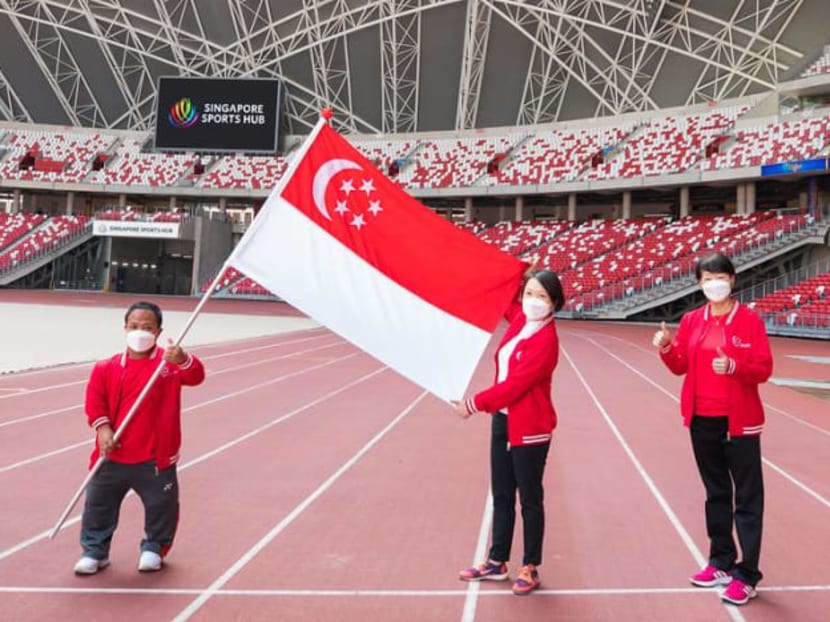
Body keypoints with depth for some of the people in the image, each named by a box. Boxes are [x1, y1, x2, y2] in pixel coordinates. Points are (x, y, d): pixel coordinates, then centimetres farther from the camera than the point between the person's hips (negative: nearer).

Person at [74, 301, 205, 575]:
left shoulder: (169, 361, -5)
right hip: (112, 456, 2)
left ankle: (154, 548, 33)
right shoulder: (107, 368, 0)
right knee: (98, 504, 12)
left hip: (155, 457, -2)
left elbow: (196, 376, -21)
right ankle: (95, 551, 31)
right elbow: (95, 400, -1)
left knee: (161, 506, 10)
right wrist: (102, 427, -16)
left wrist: (183, 360, -42)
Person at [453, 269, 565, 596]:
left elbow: (516, 384, -23)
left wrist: (474, 403, -18)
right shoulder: (519, 319, 4)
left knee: (529, 499, 5)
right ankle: (496, 562, 28)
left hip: (529, 427, -8)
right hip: (502, 420, 8)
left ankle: (530, 568, 19)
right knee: (501, 495, 16)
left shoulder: (545, 341, -20)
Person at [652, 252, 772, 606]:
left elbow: (764, 369, -10)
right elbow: (680, 367, 7)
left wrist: (735, 367, -28)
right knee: (716, 492, 15)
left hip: (739, 420, -5)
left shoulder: (749, 320, -7)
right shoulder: (691, 321, 4)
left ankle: (747, 575, 6)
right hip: (702, 419, 5)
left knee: (747, 497, 0)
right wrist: (666, 349, -12)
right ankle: (722, 563, 28)